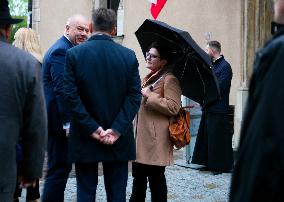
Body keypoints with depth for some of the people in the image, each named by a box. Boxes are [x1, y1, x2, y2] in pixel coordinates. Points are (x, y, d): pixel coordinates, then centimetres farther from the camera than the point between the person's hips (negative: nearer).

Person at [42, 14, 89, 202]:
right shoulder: (61, 51, -15)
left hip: (59, 121, 11)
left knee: (60, 167, 16)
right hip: (59, 120, -11)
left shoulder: (65, 49, 17)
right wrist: (68, 123, -23)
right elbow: (61, 90, -22)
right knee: (59, 168, -6)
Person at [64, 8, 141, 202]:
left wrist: (92, 128, -9)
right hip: (119, 139, 1)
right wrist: (116, 129, -9)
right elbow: (134, 96, -6)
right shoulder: (129, 56, -2)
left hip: (85, 138, -1)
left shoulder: (74, 54, -6)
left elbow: (71, 96, -11)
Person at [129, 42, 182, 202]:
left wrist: (149, 95, -19)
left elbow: (173, 107, -22)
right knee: (138, 176, 16)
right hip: (141, 137, 9)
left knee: (155, 178, -1)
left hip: (155, 140, -9)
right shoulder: (148, 78, 19)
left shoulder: (169, 79, -11)